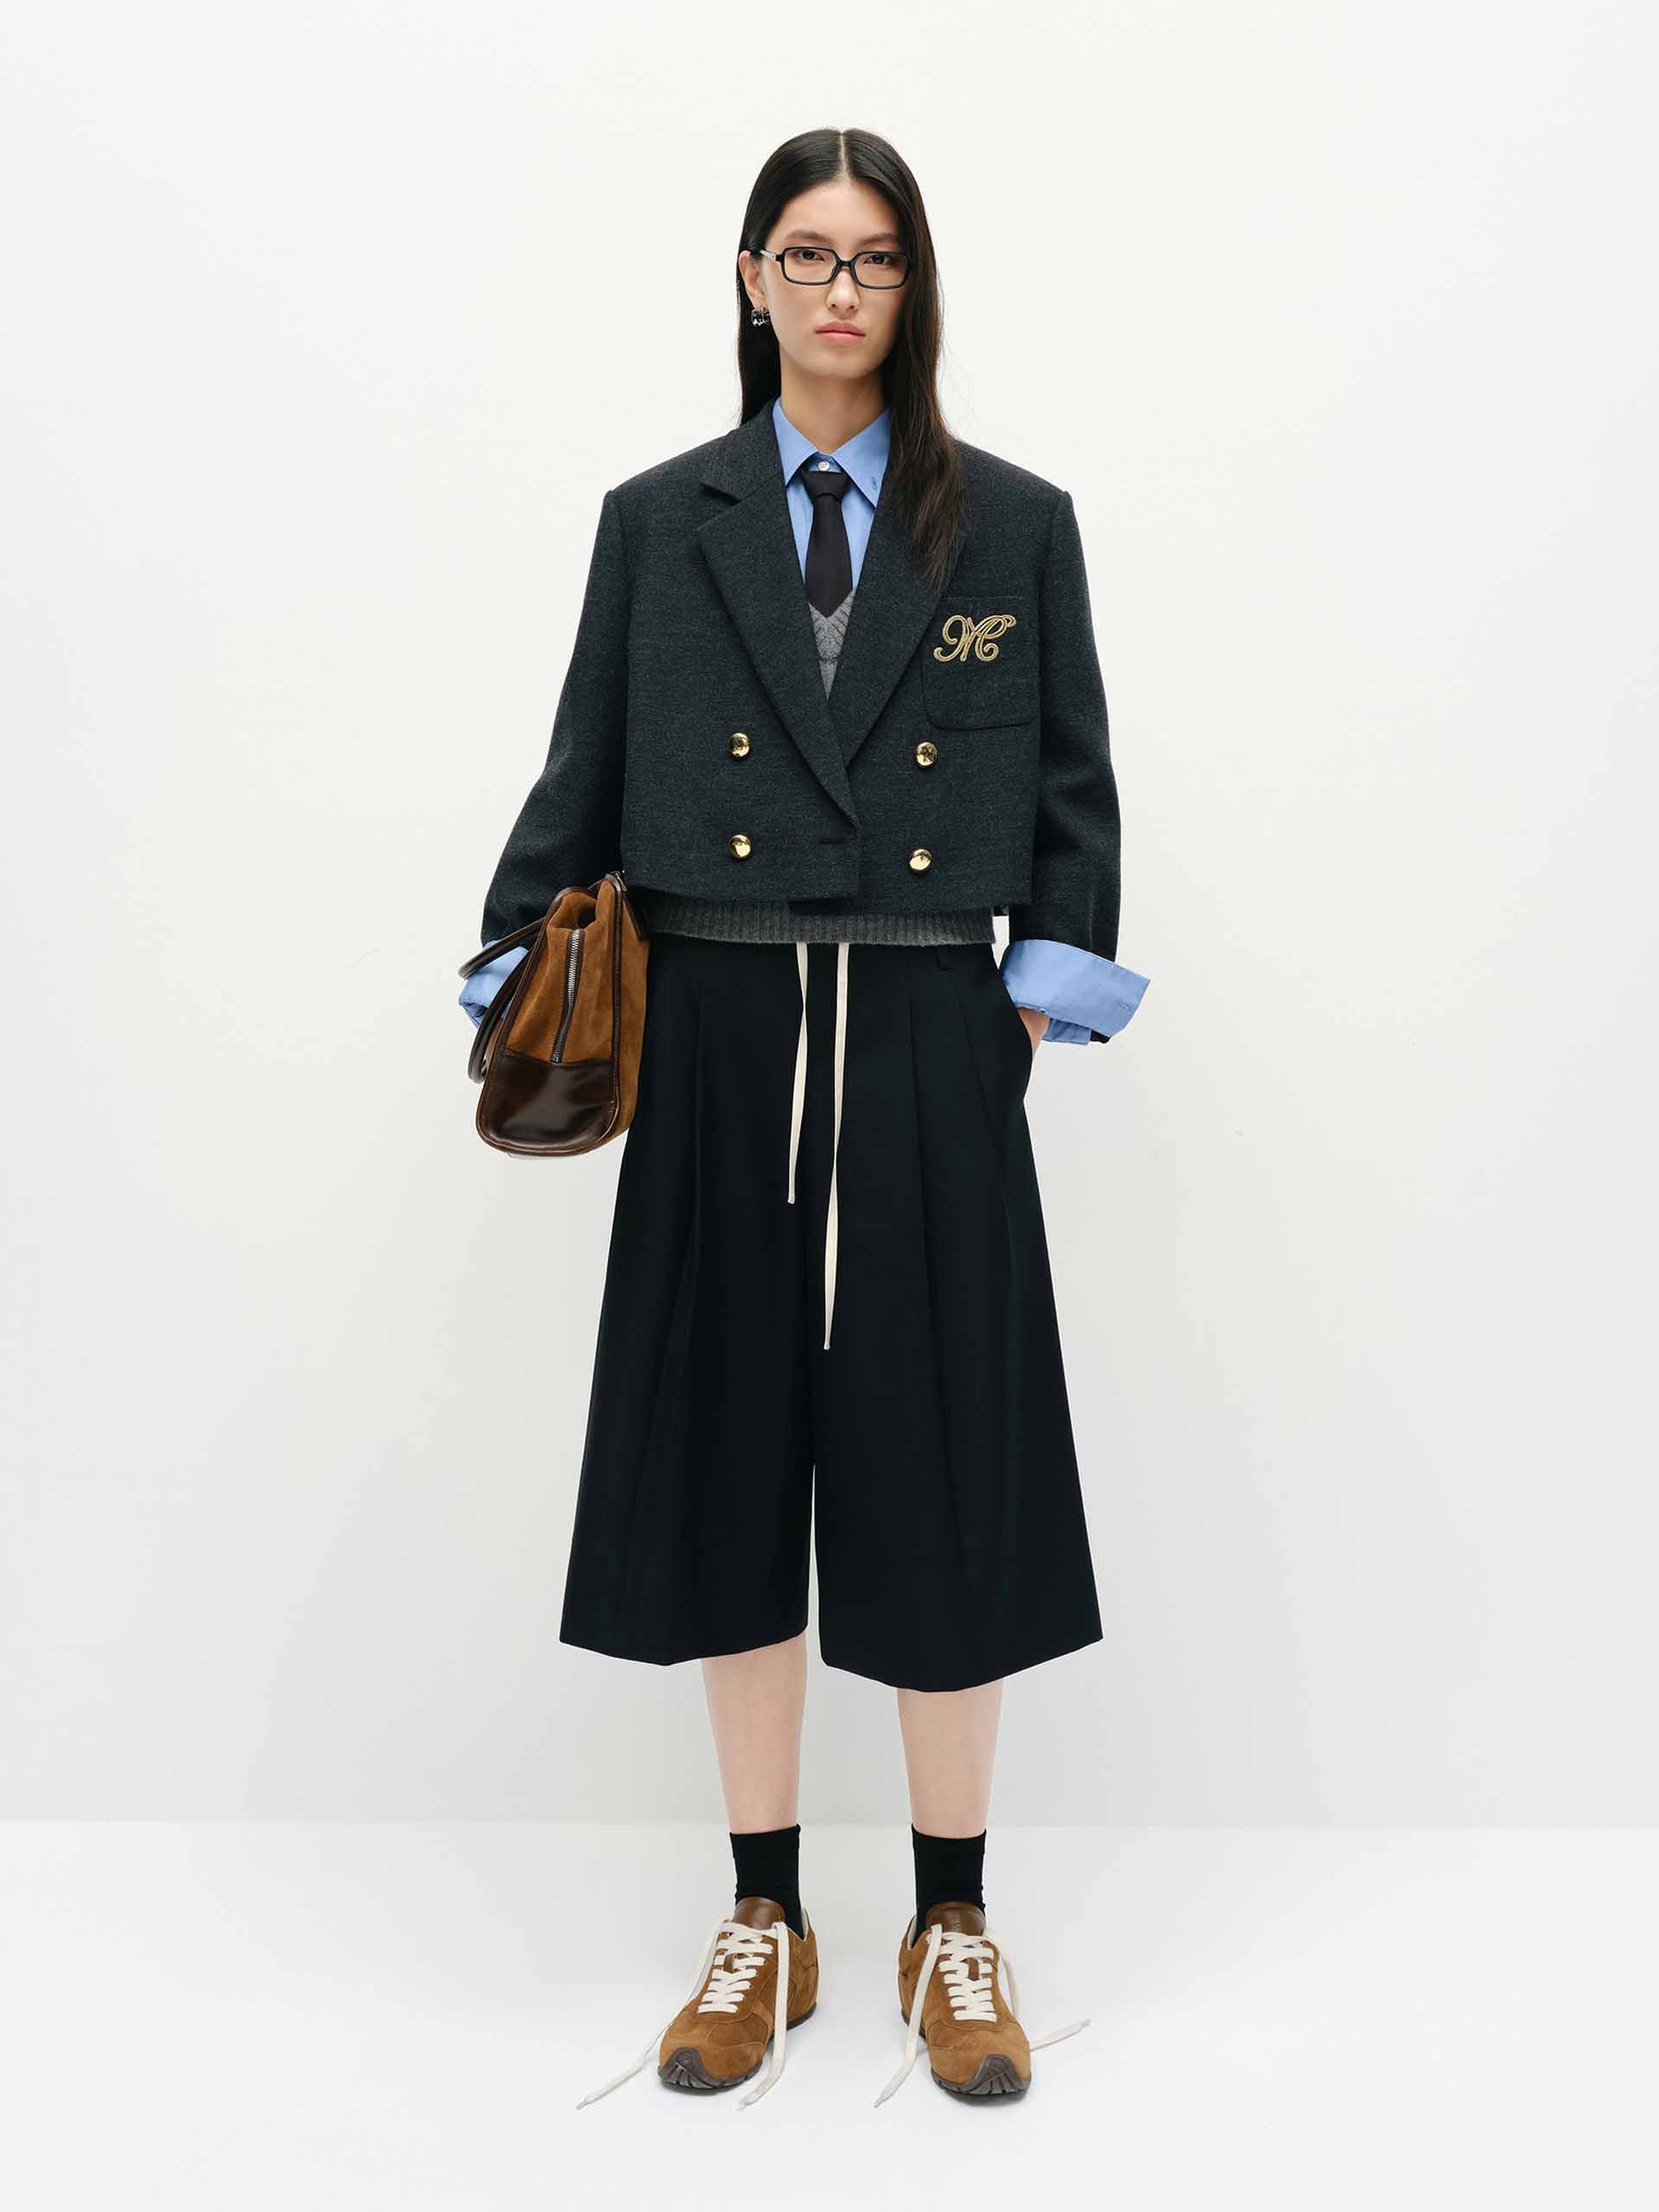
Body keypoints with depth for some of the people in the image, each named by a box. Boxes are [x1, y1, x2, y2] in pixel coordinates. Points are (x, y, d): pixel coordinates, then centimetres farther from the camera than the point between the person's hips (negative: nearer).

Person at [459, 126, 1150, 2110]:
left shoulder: (1015, 524, 9)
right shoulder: (657, 522, 10)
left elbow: (1073, 788, 9)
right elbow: (583, 778, 7)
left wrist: (1062, 960, -5)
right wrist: (520, 956, -7)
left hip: (929, 1052, -1)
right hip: (723, 1049, 1)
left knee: (944, 1477, 4)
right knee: (733, 1466, 7)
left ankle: (953, 1928, 23)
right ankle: (764, 1922, 24)